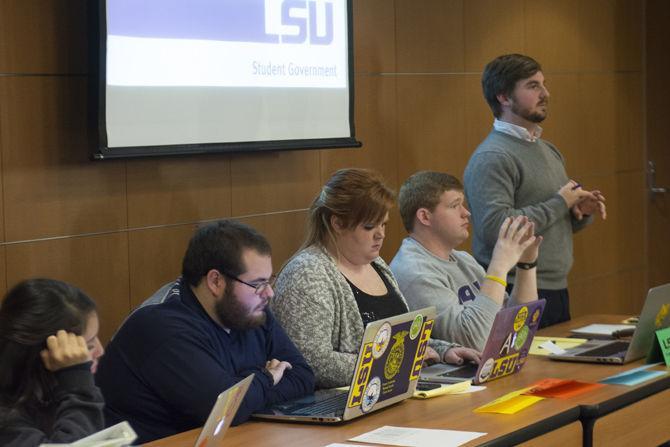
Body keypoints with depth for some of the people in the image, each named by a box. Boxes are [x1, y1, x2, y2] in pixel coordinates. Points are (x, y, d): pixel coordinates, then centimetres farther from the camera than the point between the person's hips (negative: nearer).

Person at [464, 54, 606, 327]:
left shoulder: (548, 150, 15)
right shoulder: (491, 158, -14)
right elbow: (495, 227, -26)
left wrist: (581, 212, 1)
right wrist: (559, 204, -17)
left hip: (557, 290, 9)